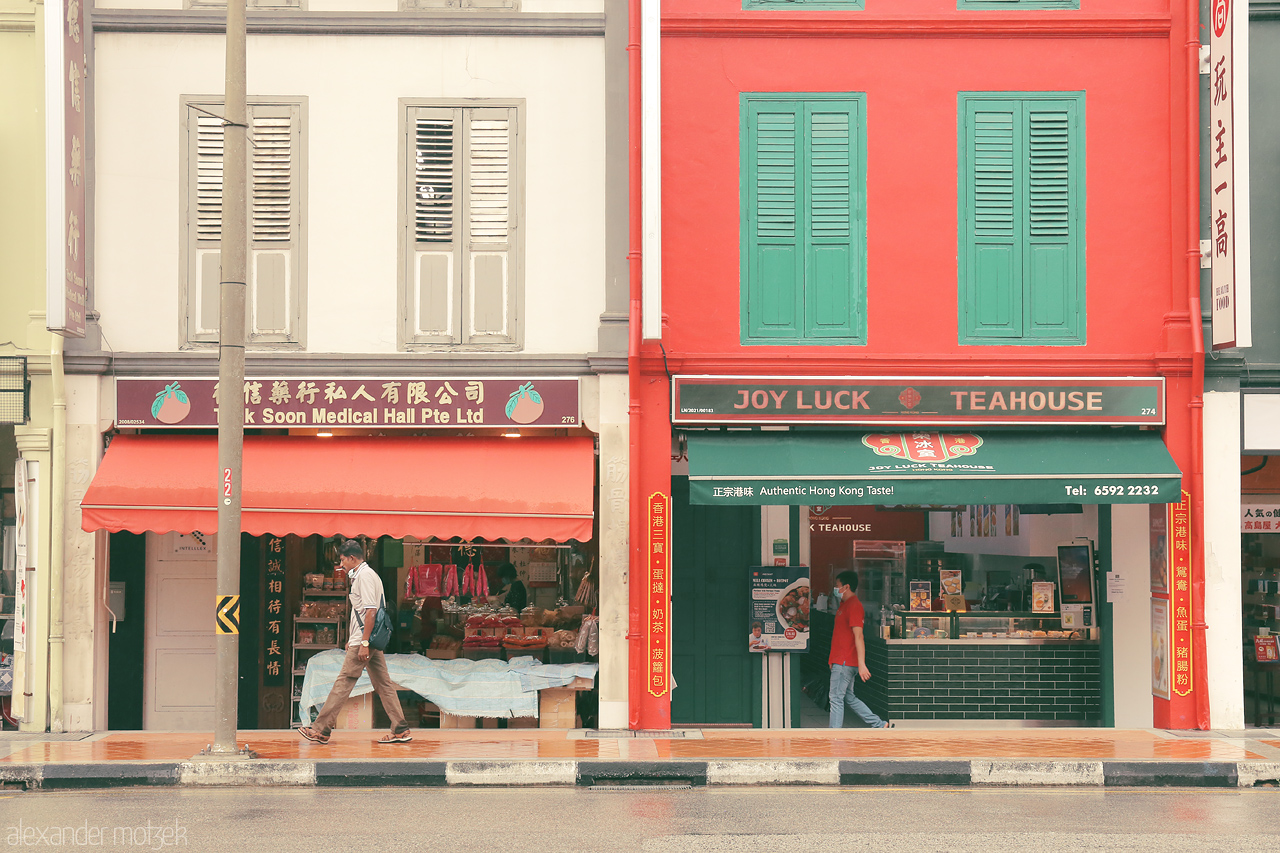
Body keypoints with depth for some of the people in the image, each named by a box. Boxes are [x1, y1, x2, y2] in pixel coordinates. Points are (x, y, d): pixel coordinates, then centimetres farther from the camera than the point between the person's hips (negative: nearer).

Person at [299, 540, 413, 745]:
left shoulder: (364, 575, -12)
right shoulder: (365, 574, 19)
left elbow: (370, 611, -20)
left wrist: (363, 643, -23)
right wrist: (352, 640, 27)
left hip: (363, 640, -10)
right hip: (374, 641, 10)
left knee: (343, 683, -6)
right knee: (383, 684, 7)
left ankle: (321, 730, -3)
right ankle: (401, 730, 4)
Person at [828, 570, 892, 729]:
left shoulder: (854, 606, -15)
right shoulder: (845, 604, 17)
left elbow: (858, 636, -22)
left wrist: (861, 664, -27)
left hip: (844, 662, -10)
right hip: (841, 661, 10)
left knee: (836, 698, -6)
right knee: (849, 697, 14)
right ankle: (880, 725, 18)